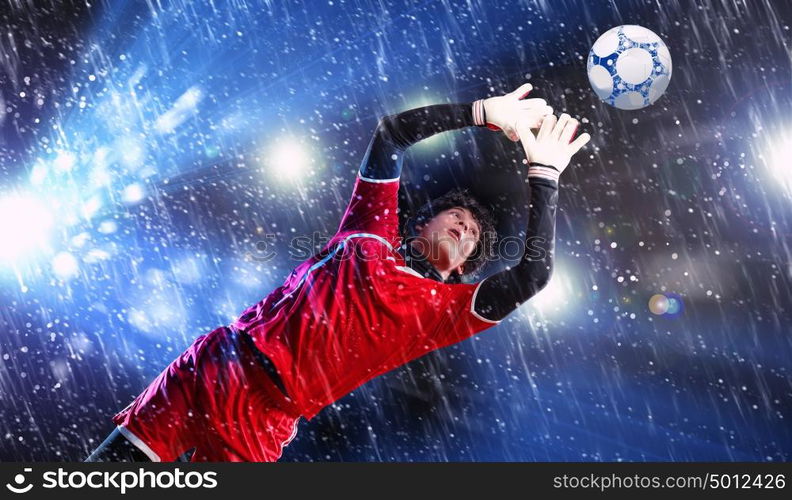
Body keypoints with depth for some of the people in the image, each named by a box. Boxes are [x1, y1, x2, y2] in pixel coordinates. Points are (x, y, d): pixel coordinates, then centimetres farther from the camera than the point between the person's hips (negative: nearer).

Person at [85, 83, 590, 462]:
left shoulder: (445, 308, 7)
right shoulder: (370, 235, 11)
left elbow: (533, 274, -6)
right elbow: (392, 133, 8)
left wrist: (544, 173, -3)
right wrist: (484, 111, 5)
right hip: (209, 370, 2)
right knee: (108, 471, 0)